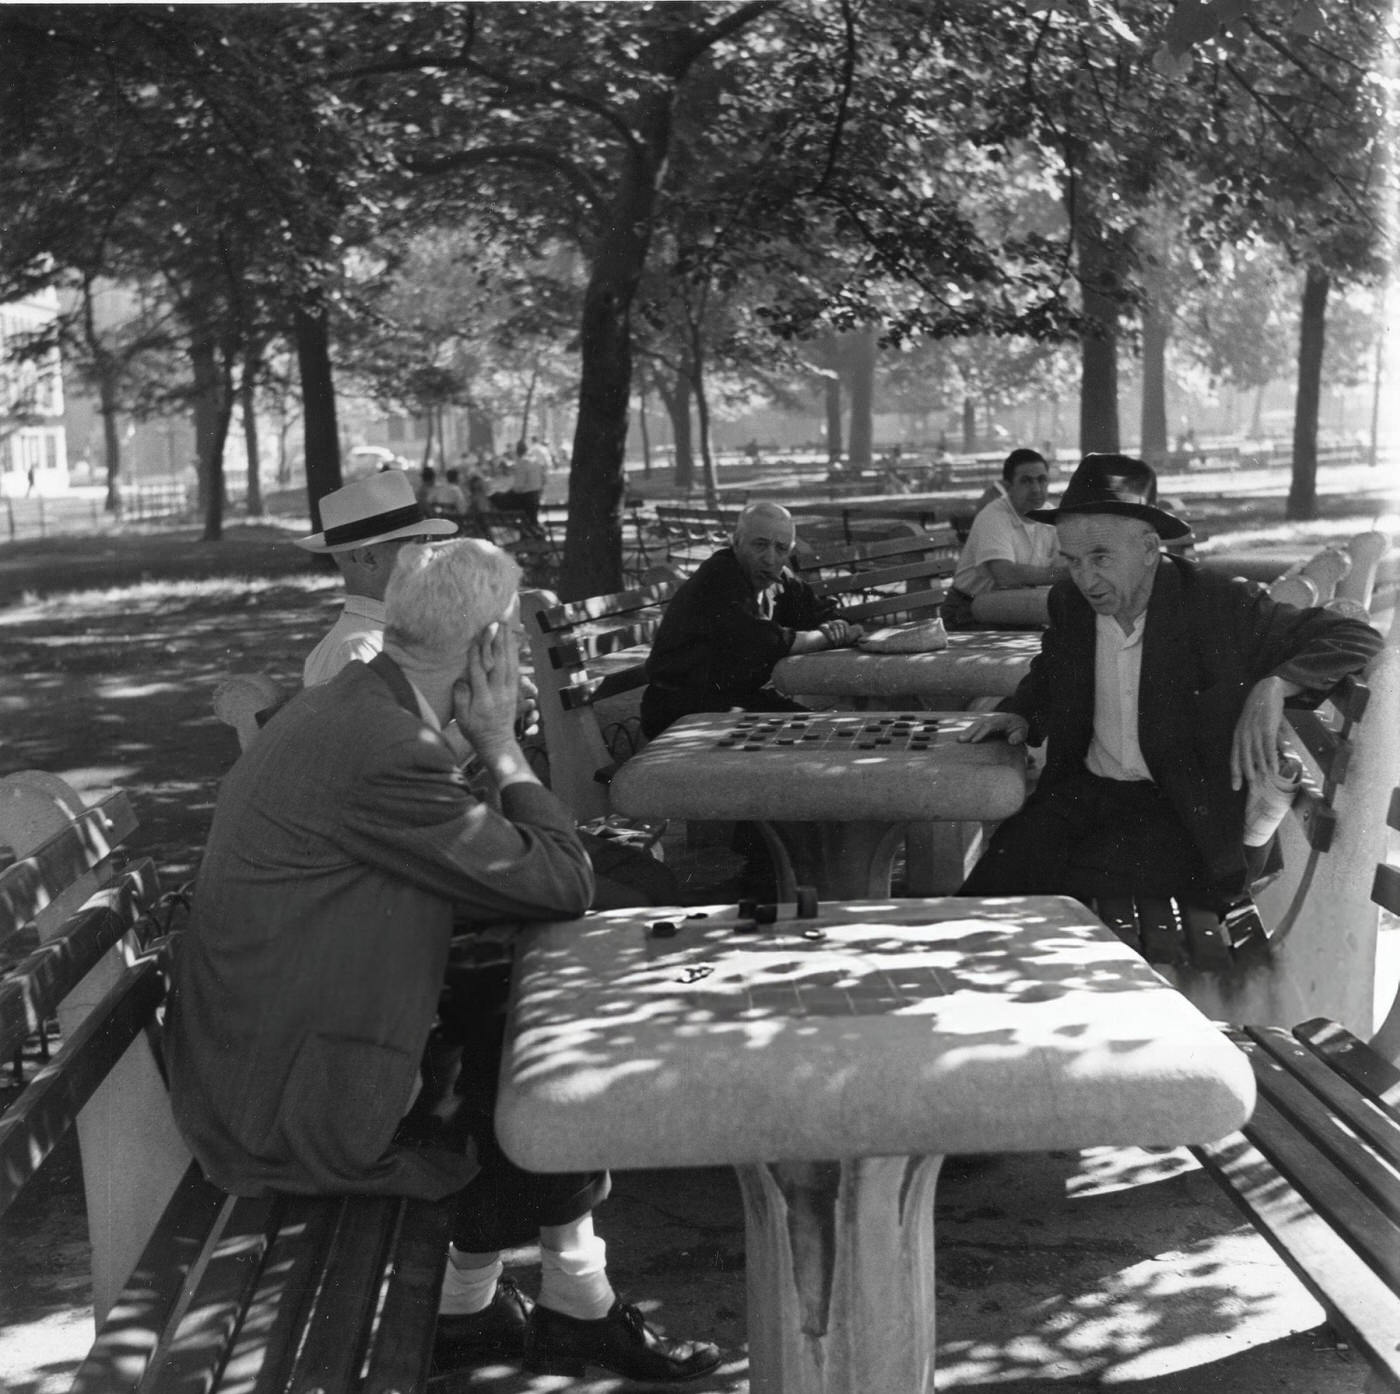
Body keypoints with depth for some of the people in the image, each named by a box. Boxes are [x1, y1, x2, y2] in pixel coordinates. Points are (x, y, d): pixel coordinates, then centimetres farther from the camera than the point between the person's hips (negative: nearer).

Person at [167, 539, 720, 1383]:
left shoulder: (349, 708, 7)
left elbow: (428, 890, 15)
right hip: (293, 1110, -9)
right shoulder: (382, 746, -26)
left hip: (269, 1056, 10)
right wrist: (501, 742, -10)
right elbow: (561, 884, -20)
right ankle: (576, 1313, 28)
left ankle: (466, 1307, 24)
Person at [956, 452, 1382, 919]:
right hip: (1089, 790, 4)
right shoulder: (1069, 604, 7)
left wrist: (1273, 687, -26)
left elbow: (1356, 639, -10)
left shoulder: (1221, 606, -9)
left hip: (1186, 811, -4)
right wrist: (1021, 713, 9)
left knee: (1071, 878, -30)